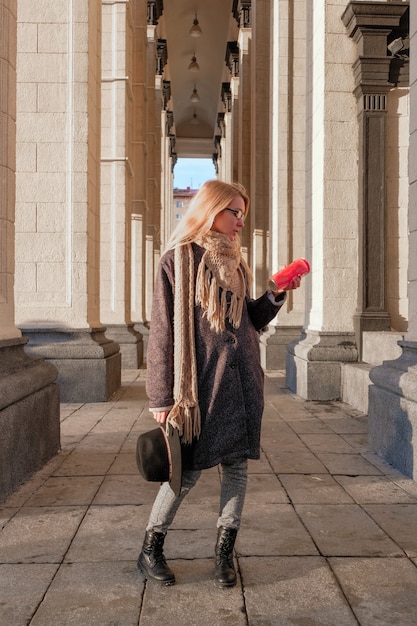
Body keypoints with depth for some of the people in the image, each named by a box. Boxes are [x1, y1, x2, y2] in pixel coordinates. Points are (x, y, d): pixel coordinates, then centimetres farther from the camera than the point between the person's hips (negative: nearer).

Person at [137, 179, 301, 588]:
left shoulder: (233, 261, 14)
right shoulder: (178, 259, -5)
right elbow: (162, 331, -9)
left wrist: (275, 296, 4)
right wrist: (162, 398, -12)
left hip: (242, 378, 6)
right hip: (201, 379, -6)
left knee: (236, 463, 5)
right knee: (190, 466, -1)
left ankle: (224, 553, 18)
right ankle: (151, 550, 18)